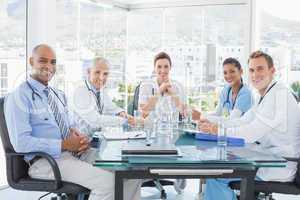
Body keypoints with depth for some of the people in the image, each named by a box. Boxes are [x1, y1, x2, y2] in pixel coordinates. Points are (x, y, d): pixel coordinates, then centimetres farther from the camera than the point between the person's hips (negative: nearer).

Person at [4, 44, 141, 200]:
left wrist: (80, 138, -4)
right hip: (46, 161, -7)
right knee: (108, 181, -27)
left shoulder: (59, 95, 18)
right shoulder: (19, 97, -5)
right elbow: (21, 142, -15)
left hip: (74, 153, 7)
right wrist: (64, 145, -19)